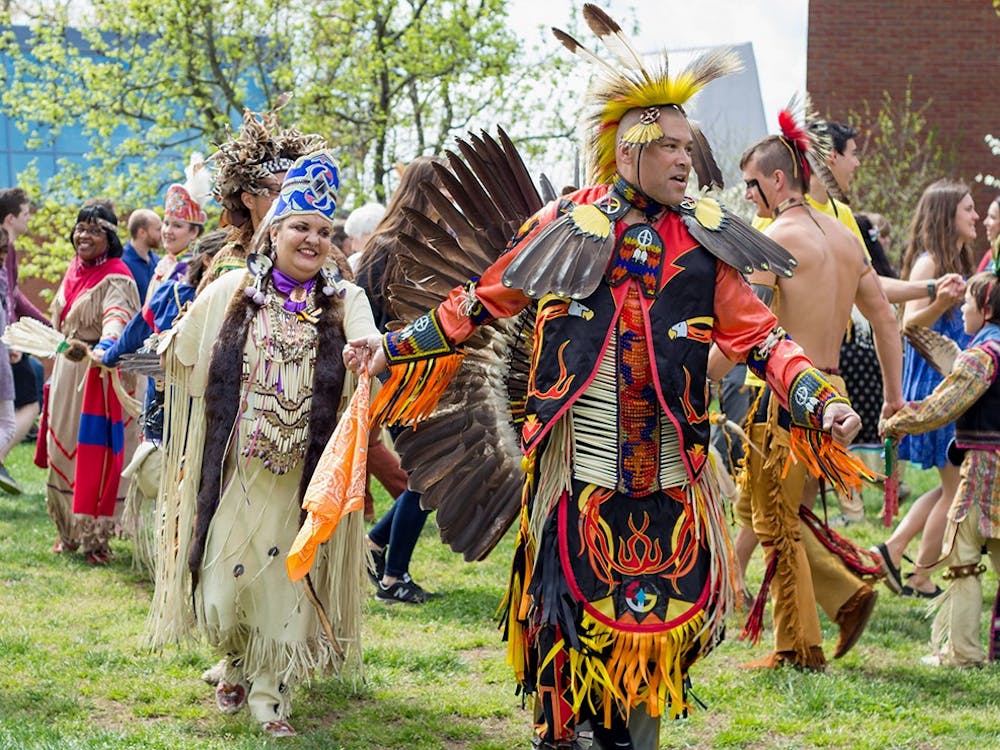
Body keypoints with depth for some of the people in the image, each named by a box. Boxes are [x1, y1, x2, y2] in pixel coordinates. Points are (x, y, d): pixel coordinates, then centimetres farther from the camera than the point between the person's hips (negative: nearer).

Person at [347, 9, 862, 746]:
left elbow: (755, 333, 3)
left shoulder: (702, 241, 4)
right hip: (578, 469, -1)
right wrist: (393, 346, 6)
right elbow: (481, 302, 9)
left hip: (668, 474, 2)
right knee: (568, 605, 1)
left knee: (659, 610, 3)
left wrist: (821, 400, -11)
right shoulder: (568, 227, 1)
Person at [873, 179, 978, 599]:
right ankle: (921, 579, 6)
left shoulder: (959, 262, 15)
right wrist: (941, 303, -36)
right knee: (956, 489, -3)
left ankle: (892, 551, 12)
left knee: (956, 486, 11)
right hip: (934, 383, -9)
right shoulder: (928, 262, -12)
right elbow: (909, 323, -21)